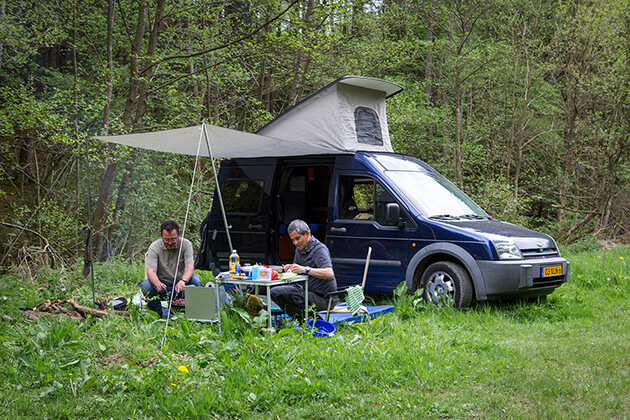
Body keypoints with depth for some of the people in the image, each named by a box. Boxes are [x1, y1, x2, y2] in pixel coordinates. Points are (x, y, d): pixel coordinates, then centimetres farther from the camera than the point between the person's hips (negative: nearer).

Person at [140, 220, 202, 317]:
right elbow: (151, 271, -22)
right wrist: (157, 284, -45)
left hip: (180, 285, 1)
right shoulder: (154, 247, -11)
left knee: (195, 280, -29)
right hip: (162, 286, -1)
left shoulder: (186, 244, -8)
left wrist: (183, 281, -42)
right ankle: (157, 312, -5)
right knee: (146, 285, -30)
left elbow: (190, 267, -20)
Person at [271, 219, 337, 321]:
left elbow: (329, 274, -30)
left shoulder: (319, 249, -15)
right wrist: (290, 268, 0)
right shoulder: (300, 248, 14)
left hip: (323, 298, -10)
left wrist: (304, 269, -38)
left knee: (276, 293, -23)